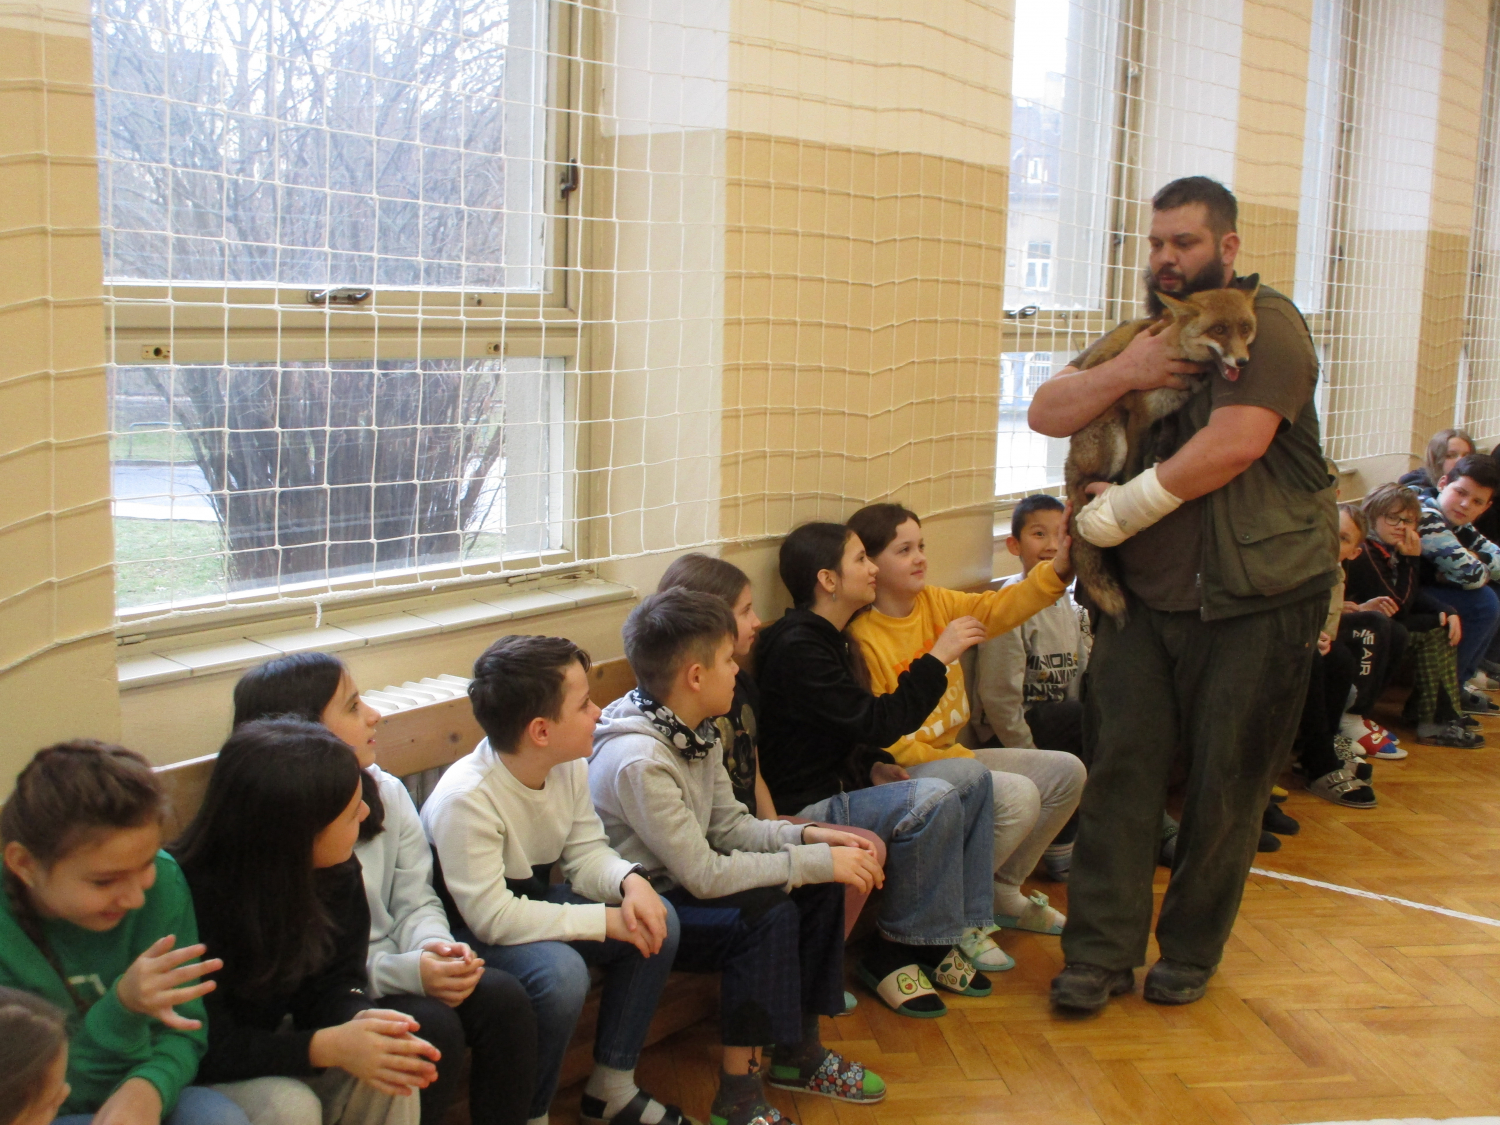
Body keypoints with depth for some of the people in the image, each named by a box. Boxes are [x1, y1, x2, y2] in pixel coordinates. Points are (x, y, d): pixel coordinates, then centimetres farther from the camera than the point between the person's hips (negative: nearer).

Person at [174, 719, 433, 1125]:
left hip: (274, 1042, 6)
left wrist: (357, 1021, -30)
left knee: (389, 1076, -19)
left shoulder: (338, 872, -10)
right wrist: (327, 1047, -38)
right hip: (194, 1076, -5)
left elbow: (335, 981, -5)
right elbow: (206, 1048, -27)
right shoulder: (190, 894, -30)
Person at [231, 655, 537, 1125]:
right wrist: (406, 972, -27)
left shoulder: (385, 791, 4)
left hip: (395, 968, 6)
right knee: (434, 1027, -28)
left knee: (504, 997, -16)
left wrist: (435, 946, -17)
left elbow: (416, 901, 6)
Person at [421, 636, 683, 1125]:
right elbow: (492, 917, -32)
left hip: (535, 900, 8)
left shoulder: (569, 766, -8)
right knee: (561, 971, -34)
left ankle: (612, 1085, 7)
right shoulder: (465, 799, -31)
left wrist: (629, 881, -24)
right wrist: (605, 920, -30)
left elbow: (586, 853, -1)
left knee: (658, 922, -8)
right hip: (466, 935, -8)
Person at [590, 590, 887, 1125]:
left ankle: (800, 1052, 14)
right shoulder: (637, 759, -28)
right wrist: (814, 861, -23)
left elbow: (731, 825, 8)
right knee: (767, 913, -27)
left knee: (820, 888, 0)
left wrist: (809, 836, -9)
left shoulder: (698, 732, 1)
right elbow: (704, 875, -27)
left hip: (678, 886, 9)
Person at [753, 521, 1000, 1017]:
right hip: (804, 809, -10)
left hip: (839, 785, 11)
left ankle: (964, 922, 7)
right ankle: (893, 953, -14)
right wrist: (938, 657, -19)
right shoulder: (795, 649, -19)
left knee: (972, 776, 4)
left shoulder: (826, 639, 14)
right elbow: (876, 722, -25)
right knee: (933, 800, -28)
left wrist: (874, 765, 3)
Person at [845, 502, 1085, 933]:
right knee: (1017, 796, -27)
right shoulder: (863, 639, -17)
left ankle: (1003, 891, 19)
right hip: (906, 770, -9)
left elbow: (997, 609, -5)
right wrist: (960, 761, -17)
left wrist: (1056, 569, -21)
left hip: (951, 753, 9)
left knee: (1066, 772, 8)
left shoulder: (936, 603, 6)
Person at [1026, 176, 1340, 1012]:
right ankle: (1101, 953, 9)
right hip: (1146, 595, 5)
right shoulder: (1147, 334, 17)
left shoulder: (1268, 325, -6)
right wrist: (1123, 373, -11)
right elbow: (1047, 414, 8)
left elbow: (1235, 445, -20)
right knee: (1123, 770, 1)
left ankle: (1190, 954, 20)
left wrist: (1121, 509, -14)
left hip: (1257, 600, -5)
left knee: (1227, 785, 4)